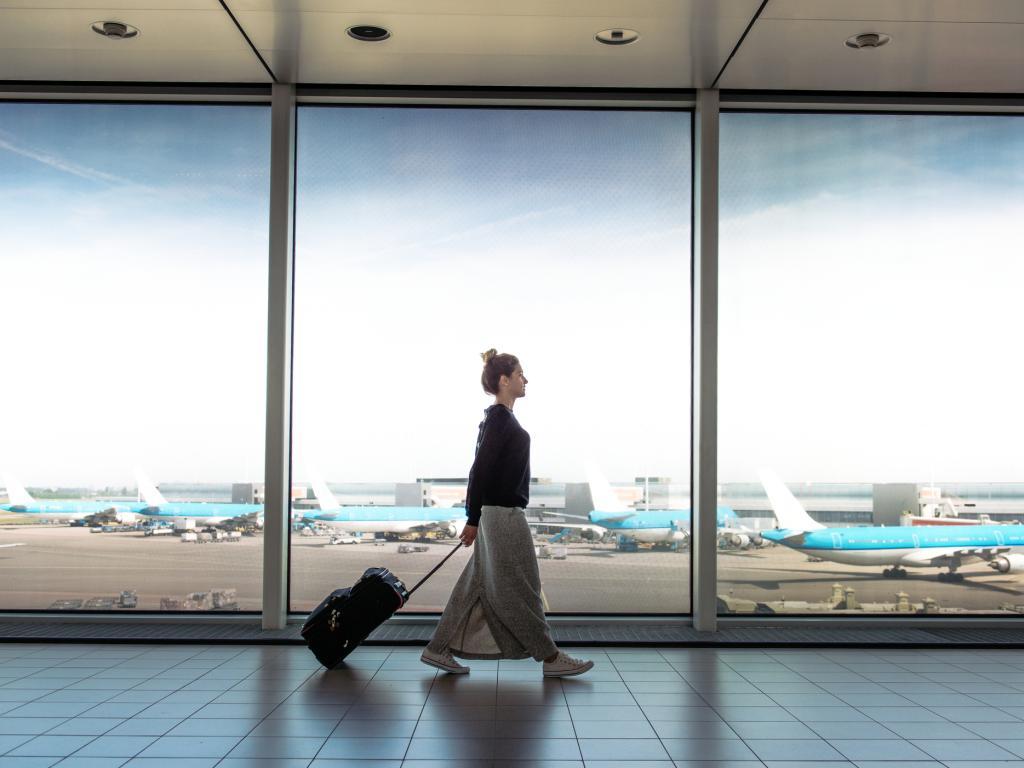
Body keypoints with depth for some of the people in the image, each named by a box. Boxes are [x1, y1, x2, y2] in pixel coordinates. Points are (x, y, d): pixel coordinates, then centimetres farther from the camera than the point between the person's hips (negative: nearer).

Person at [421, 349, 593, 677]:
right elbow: (481, 469, -18)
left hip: (501, 512, 10)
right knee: (521, 586, -1)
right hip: (503, 513, -10)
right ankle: (550, 657, 8)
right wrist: (472, 519, -18)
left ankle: (438, 650, 14)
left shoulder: (499, 417, 15)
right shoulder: (499, 418, -14)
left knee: (476, 585, 11)